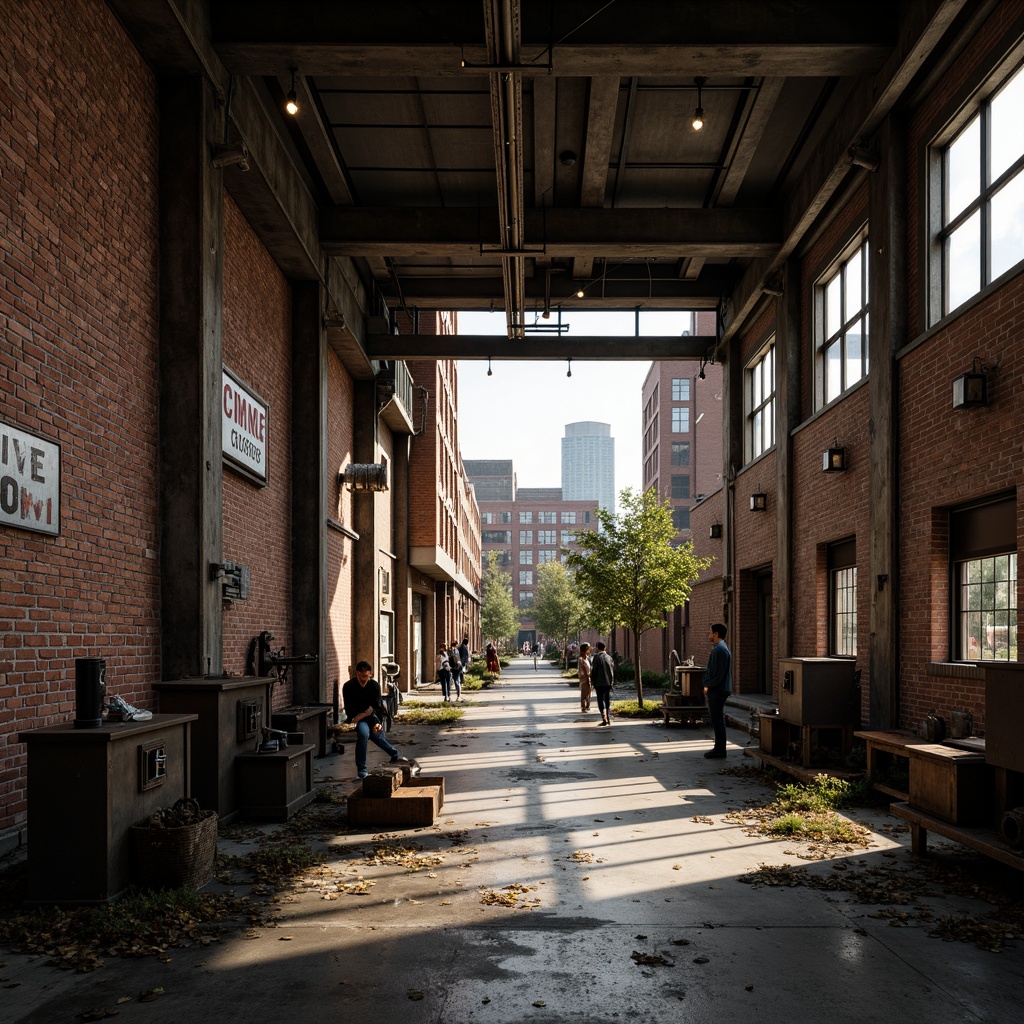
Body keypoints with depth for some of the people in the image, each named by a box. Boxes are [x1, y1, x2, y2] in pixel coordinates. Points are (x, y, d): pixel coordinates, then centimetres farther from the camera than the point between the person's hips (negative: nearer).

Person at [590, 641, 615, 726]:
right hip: (609, 683, 5)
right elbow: (613, 670, 10)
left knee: (601, 701, 0)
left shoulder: (597, 657, -8)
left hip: (600, 683, -5)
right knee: (608, 701, 13)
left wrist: (593, 682, 0)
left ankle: (604, 719, -11)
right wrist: (612, 682, 16)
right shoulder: (609, 657, 7)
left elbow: (594, 671, -9)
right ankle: (609, 719, 14)